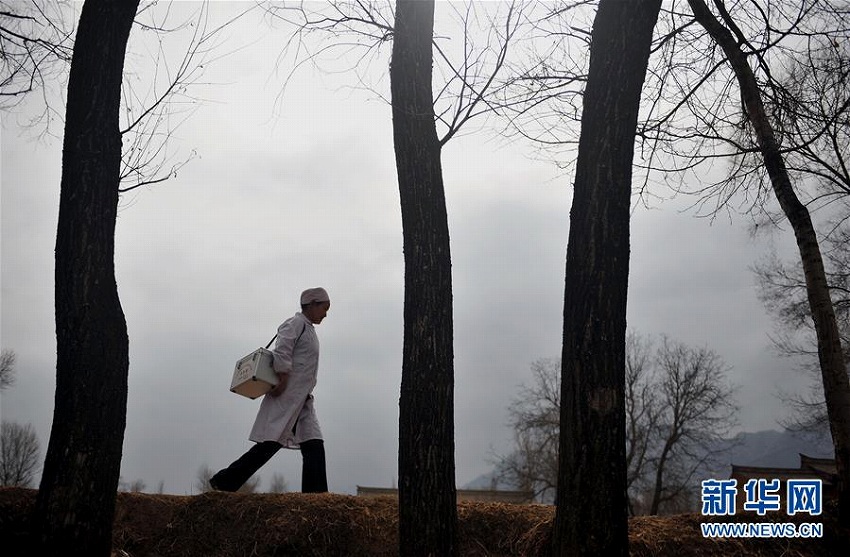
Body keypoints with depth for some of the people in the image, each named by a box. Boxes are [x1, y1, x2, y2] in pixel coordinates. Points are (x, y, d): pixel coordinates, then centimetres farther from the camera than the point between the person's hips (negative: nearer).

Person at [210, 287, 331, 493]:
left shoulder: (308, 329, 21)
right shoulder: (296, 323, -7)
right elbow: (281, 352, -19)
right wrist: (282, 381, -22)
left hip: (301, 400, 10)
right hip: (285, 397, -10)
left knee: (314, 446, 0)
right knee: (270, 444, -10)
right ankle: (223, 482, -1)